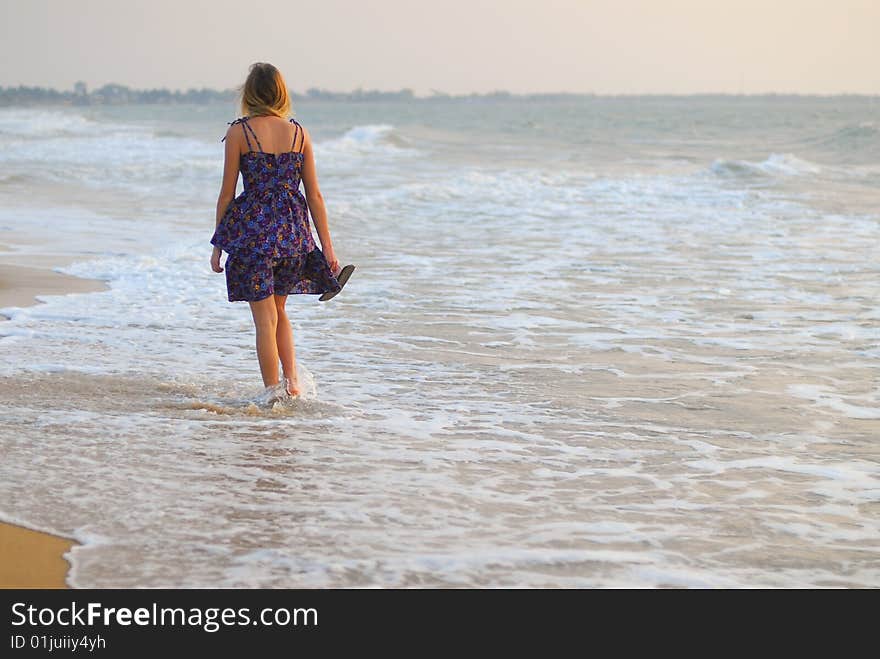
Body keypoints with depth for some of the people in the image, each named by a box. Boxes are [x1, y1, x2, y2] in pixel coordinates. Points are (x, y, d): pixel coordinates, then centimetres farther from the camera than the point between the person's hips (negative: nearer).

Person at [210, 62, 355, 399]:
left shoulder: (239, 132, -6)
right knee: (278, 309, 21)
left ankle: (274, 392, 5)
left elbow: (227, 194, -4)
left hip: (254, 228, -4)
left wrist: (218, 245, 5)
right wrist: (327, 246, 8)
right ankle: (292, 380, 10)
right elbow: (314, 195, 4)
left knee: (265, 317, 3)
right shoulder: (299, 133, 3)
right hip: (293, 230, 4)